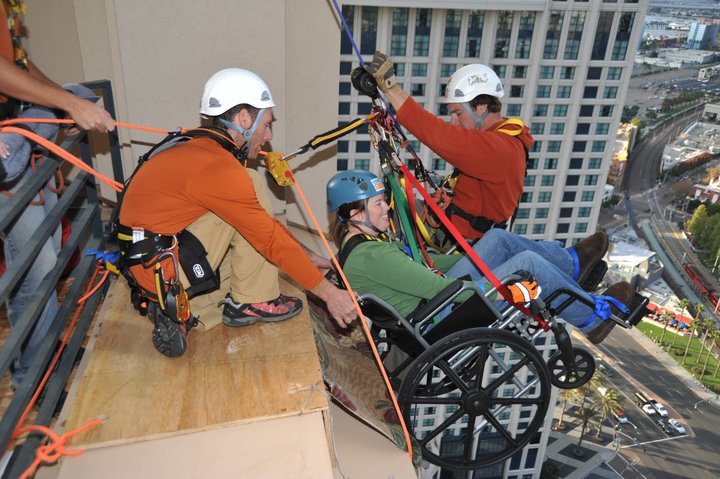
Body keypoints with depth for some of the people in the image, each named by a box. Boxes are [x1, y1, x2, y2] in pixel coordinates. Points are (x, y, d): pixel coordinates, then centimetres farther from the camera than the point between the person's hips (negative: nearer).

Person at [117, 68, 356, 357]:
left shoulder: (204, 148, 8)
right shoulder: (217, 168, -22)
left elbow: (265, 224, 14)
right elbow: (271, 240, -20)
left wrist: (308, 256, 15)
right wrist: (328, 293, -14)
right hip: (160, 269, -10)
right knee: (252, 184, -15)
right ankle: (254, 301, -7)